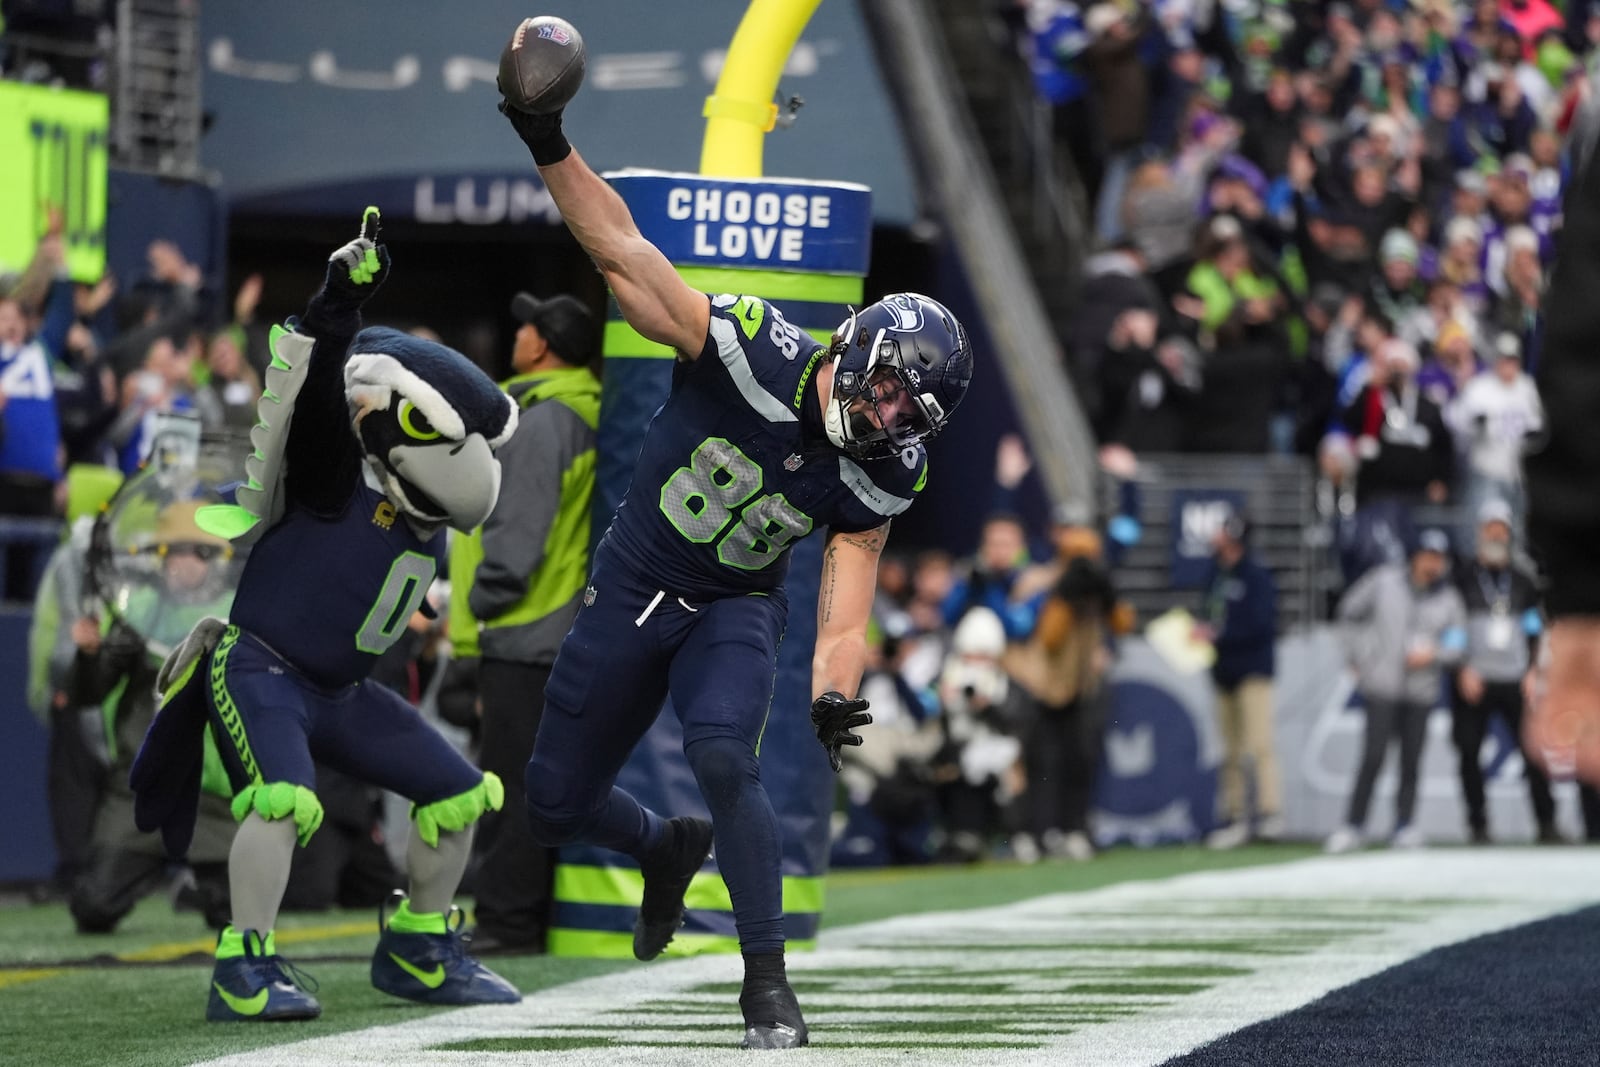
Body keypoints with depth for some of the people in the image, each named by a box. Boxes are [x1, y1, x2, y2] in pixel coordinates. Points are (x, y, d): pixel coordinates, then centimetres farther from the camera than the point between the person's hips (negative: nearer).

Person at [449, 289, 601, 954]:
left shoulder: (540, 421, -15)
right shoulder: (587, 417, 16)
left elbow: (520, 528, -21)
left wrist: (484, 601, -13)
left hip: (522, 632, -10)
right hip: (561, 633, 10)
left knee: (511, 778, -8)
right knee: (539, 779, 13)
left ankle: (508, 919, -9)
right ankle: (534, 917, 16)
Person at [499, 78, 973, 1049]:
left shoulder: (876, 479, -16)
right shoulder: (752, 350, -25)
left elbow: (846, 610, -18)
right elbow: (625, 253, -27)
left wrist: (834, 697, -39)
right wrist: (550, 146, -37)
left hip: (736, 610, -1)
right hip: (632, 591, 1)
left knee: (723, 757, -31)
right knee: (558, 807, 7)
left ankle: (767, 980, -17)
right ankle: (668, 849, 43)